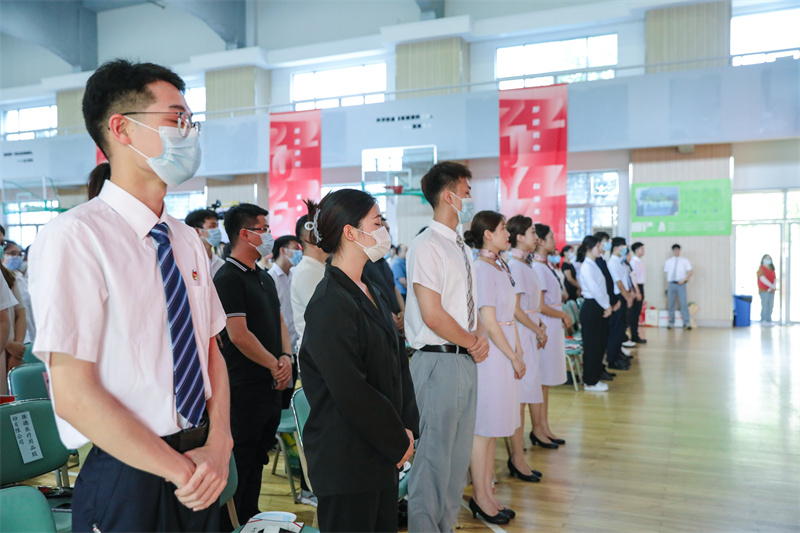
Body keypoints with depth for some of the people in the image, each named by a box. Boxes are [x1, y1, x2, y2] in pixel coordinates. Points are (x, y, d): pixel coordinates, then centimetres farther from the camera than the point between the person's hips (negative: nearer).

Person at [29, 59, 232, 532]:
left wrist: (219, 445, -10)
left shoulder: (188, 240, 5)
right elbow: (74, 395, -19)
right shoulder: (74, 238, -16)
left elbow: (212, 352, 5)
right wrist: (181, 470, -16)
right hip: (128, 482, -6)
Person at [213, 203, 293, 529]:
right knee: (239, 460, 1)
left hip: (271, 384, 9)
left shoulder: (265, 278, 14)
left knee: (258, 458, 18)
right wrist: (274, 365, -11)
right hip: (245, 388, -9)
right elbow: (238, 335, -19)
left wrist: (286, 356, -2)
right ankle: (225, 524, 15)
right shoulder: (228, 279, -14)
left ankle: (251, 519, 31)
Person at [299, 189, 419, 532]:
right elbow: (350, 392, -21)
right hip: (346, 461, -9)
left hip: (382, 455, 9)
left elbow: (397, 362, 13)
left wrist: (407, 428, 5)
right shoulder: (330, 304, -19)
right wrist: (399, 441, -10)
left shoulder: (370, 292, 10)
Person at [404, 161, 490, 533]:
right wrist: (473, 342, -8)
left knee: (459, 453, 17)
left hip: (465, 361, 9)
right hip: (439, 361, -9)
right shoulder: (427, 246, -14)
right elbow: (433, 315, -20)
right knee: (434, 454, 0)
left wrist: (478, 337, 1)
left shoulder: (461, 247, 16)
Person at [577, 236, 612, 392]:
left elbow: (601, 288, 14)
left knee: (599, 344, 13)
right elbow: (594, 290, -19)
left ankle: (595, 378, 23)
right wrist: (606, 306, -11)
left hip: (598, 308, 10)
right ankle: (590, 382, 7)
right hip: (590, 308, -10)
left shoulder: (594, 265, 16)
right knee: (592, 345, -2)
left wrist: (607, 305, 3)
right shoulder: (586, 267, -14)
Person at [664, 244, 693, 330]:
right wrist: (667, 286, 6)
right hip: (671, 284, 2)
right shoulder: (668, 261, 11)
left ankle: (687, 323, -3)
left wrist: (684, 279, -10)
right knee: (670, 304, 3)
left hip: (681, 284, -2)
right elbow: (666, 273, 12)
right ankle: (671, 322, 11)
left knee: (684, 303, -7)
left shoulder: (684, 261, 5)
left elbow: (690, 271, 2)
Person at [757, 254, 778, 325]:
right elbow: (762, 278, -13)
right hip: (764, 290, -6)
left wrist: (774, 286, -12)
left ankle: (769, 321, 4)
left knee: (770, 306, 1)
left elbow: (774, 279, 8)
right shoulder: (761, 268, -2)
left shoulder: (772, 269, 17)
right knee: (765, 306, -10)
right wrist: (771, 286, -19)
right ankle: (763, 321, -6)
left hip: (771, 291, 6)